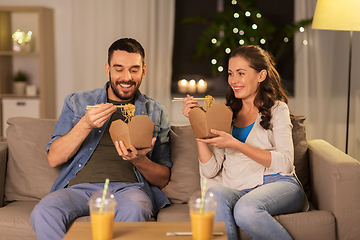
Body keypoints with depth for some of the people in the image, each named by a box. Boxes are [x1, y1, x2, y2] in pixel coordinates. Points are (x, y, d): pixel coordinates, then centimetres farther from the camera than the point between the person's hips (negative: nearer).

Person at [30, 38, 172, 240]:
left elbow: (163, 179, 13)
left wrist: (140, 160, -9)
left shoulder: (156, 112, 16)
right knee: (43, 212, -32)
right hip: (79, 186, 1)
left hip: (129, 187, 0)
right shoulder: (77, 102, 16)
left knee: (133, 210, -38)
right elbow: (54, 159, 6)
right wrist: (85, 125, -9)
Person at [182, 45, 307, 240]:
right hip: (237, 190, 2)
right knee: (214, 193, -33)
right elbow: (210, 170, 9)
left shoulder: (277, 109, 13)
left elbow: (284, 163, -4)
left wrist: (235, 144, -12)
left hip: (277, 184, -1)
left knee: (246, 208, -35)